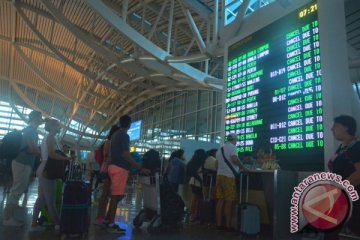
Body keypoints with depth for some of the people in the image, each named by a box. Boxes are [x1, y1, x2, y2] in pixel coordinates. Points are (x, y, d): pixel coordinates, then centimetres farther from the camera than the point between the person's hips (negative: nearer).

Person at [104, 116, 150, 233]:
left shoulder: (115, 135, 16)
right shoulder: (124, 136, -13)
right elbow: (125, 155, -19)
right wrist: (141, 168, -19)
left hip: (114, 166, 9)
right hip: (120, 168, -9)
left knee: (116, 195, 16)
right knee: (117, 195, -4)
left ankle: (108, 219, 22)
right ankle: (111, 224, 1)